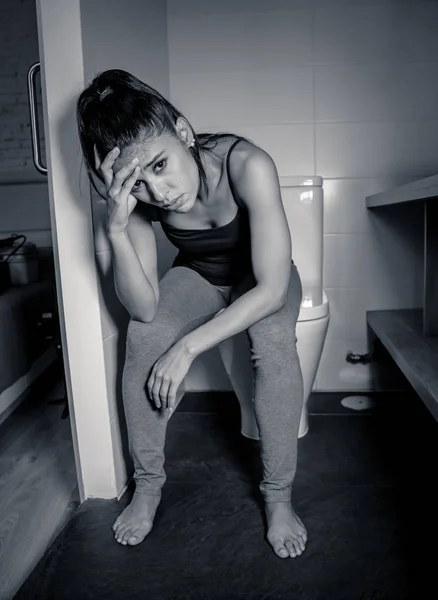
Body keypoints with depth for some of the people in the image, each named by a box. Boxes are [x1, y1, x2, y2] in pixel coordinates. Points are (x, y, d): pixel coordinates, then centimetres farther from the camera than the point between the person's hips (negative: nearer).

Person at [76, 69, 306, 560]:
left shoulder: (247, 165, -36)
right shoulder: (137, 196, -24)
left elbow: (271, 289, -36)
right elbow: (144, 308, -28)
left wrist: (188, 347, -36)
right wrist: (116, 229, -42)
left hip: (261, 280, -2)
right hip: (197, 276, 3)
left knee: (274, 342, -32)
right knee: (142, 336, -24)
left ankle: (278, 495, -12)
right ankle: (147, 485, -5)